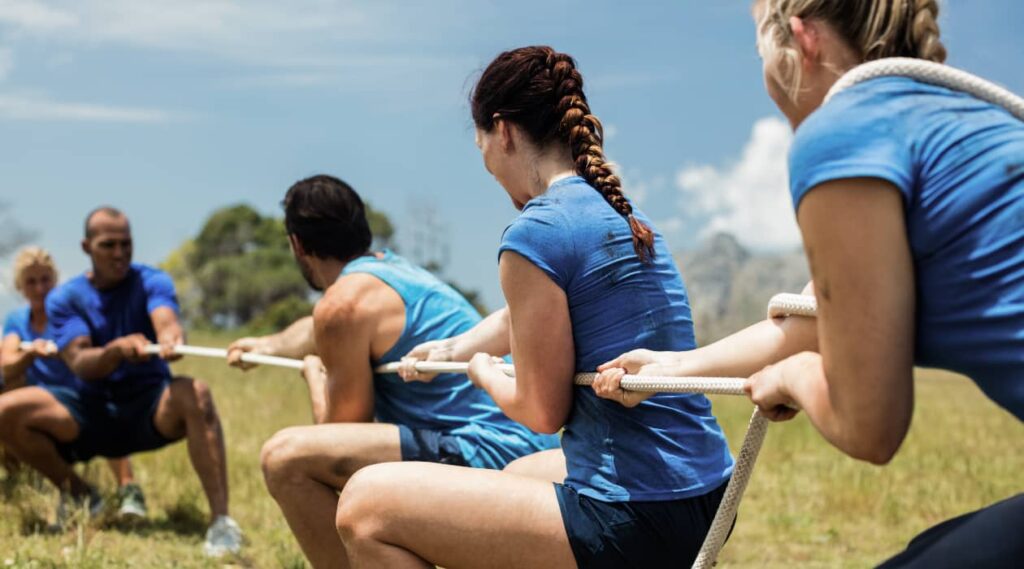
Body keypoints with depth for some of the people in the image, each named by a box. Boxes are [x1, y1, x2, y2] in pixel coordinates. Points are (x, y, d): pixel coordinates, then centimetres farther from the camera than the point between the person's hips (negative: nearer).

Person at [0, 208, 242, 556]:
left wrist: (170, 337, -50)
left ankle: (220, 520, -37)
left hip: (150, 410, -2)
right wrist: (116, 351, -35)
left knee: (195, 395, -35)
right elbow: (79, 363, -13)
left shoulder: (151, 282, -2)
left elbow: (166, 321, -25)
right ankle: (80, 496, 2)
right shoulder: (64, 299, 2)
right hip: (92, 414, 2)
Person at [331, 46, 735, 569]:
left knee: (366, 504, -5)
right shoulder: (621, 213, 13)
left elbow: (541, 412, -11)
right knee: (508, 476, 35)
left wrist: (483, 373, 10)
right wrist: (446, 351, 47)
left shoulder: (536, 233, -15)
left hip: (635, 524, -9)